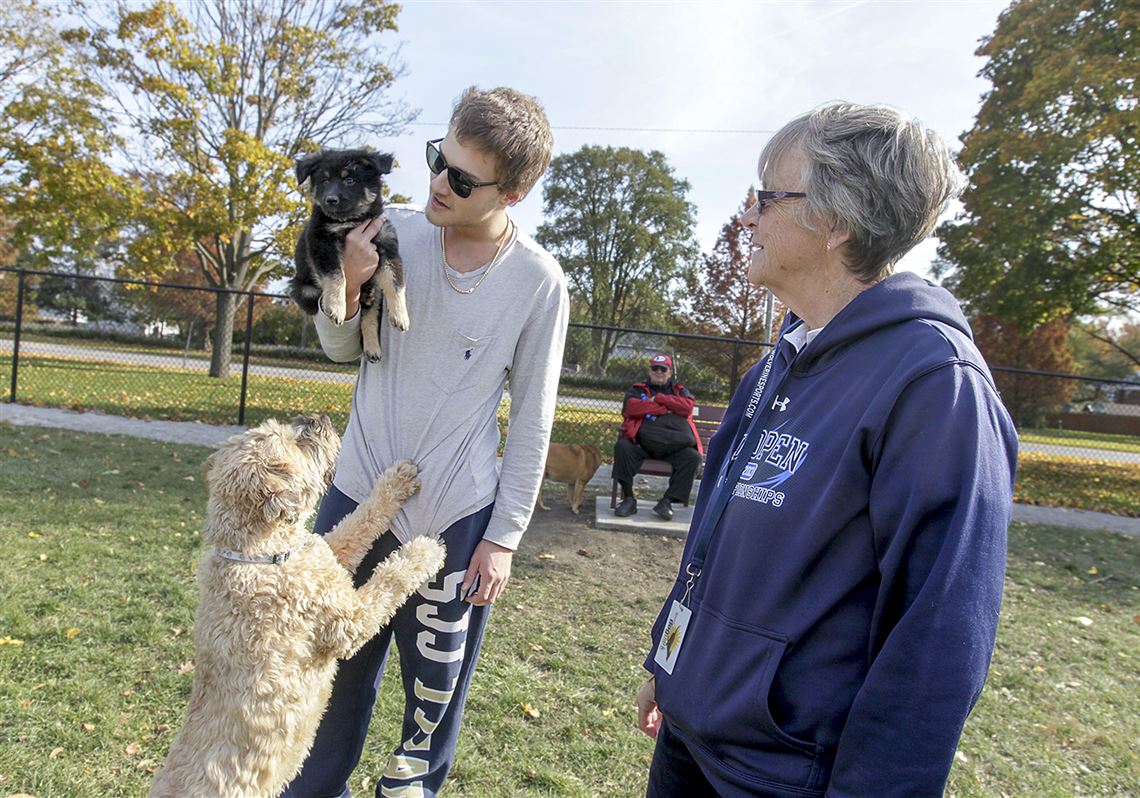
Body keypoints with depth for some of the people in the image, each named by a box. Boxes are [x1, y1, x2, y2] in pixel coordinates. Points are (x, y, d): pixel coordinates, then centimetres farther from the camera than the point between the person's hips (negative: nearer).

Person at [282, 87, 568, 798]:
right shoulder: (395, 232, -6)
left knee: (436, 681, 14)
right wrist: (350, 287, -16)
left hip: (457, 519, -2)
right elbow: (343, 350, 5)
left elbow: (532, 423, -5)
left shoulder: (539, 283, -12)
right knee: (334, 670, 18)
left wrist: (504, 536, -4)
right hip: (359, 496, 3)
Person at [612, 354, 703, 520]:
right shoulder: (637, 389, 21)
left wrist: (657, 398, 0)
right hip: (642, 442, -1)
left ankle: (668, 501, -17)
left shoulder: (680, 391, 25)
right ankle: (628, 499, -19)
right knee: (622, 447, -29)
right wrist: (665, 409, 0)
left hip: (675, 446, 1)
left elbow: (687, 406, 2)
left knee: (693, 457, -26)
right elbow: (630, 408, -2)